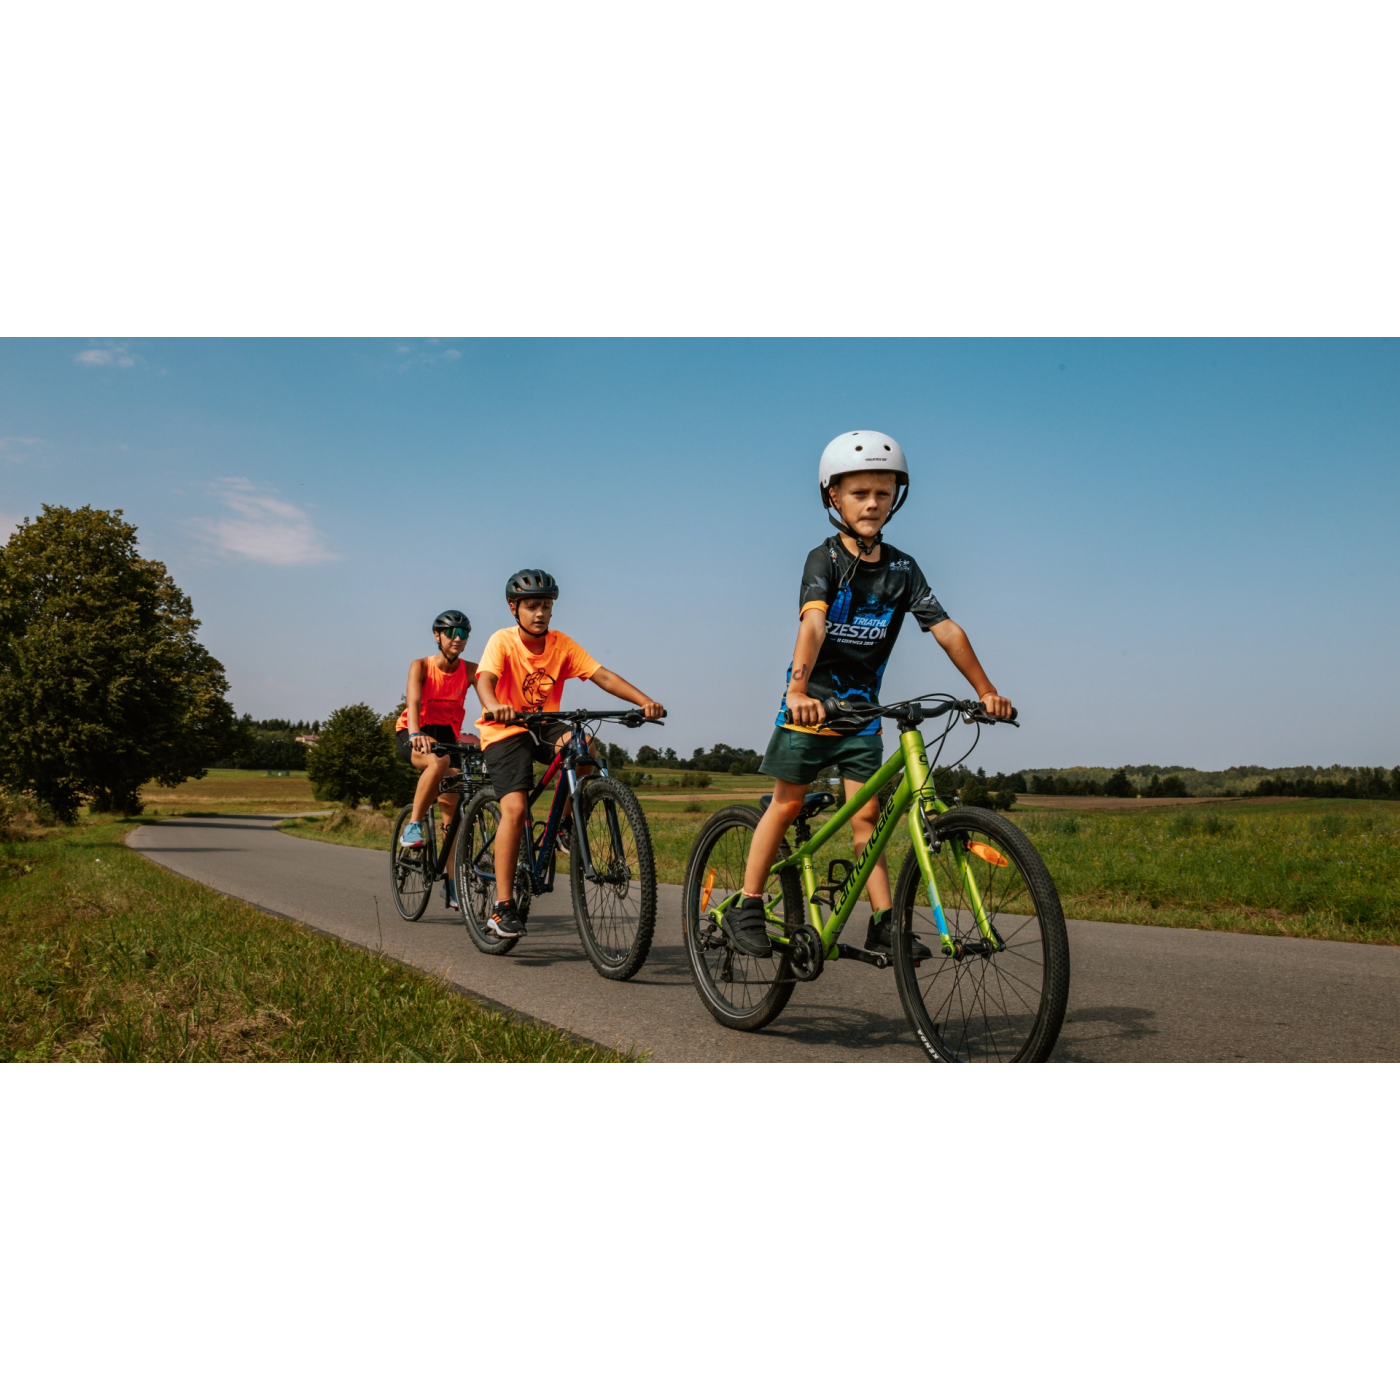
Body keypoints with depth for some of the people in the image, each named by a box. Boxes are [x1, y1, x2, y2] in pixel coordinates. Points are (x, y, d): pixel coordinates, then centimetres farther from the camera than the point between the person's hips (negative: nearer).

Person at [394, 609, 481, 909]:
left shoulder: (470, 671, -7)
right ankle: (412, 827, -22)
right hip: (414, 735, -3)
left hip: (448, 736, 3)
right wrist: (416, 734, -47)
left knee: (452, 810, -4)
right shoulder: (421, 666, -12)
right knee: (438, 762, -38)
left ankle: (452, 884, 5)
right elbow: (413, 701, -28)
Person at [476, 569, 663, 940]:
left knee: (584, 745, -29)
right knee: (515, 808, -21)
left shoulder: (561, 645, -3)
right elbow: (485, 678, -30)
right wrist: (494, 706, -54)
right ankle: (503, 906, -16)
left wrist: (645, 701, -27)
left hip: (543, 727, 4)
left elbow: (602, 675, -12)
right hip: (504, 732, -3)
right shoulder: (502, 641, -12)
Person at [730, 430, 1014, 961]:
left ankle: (884, 923, 4)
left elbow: (945, 628, -3)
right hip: (811, 701, -3)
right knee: (787, 803, 1)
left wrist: (986, 691, -10)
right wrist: (799, 691, -43)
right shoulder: (825, 559, -12)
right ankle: (746, 908, 11)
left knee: (866, 813, 1)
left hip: (861, 704, 4)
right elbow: (813, 623, -29)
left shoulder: (901, 568, 2)